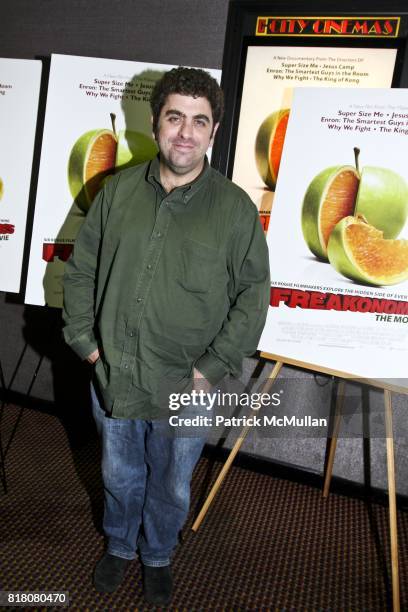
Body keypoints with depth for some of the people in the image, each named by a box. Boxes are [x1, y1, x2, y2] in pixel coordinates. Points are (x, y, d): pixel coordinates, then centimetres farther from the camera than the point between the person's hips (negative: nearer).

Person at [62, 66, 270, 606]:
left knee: (172, 486, 20)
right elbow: (79, 271, 5)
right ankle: (119, 545, 54)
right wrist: (87, 342, -1)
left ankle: (158, 556, 51)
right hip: (113, 379, 2)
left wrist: (212, 368, -11)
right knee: (119, 476, 24)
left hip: (186, 388, -1)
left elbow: (254, 296, -7)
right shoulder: (118, 191, -3)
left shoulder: (235, 208, -10)